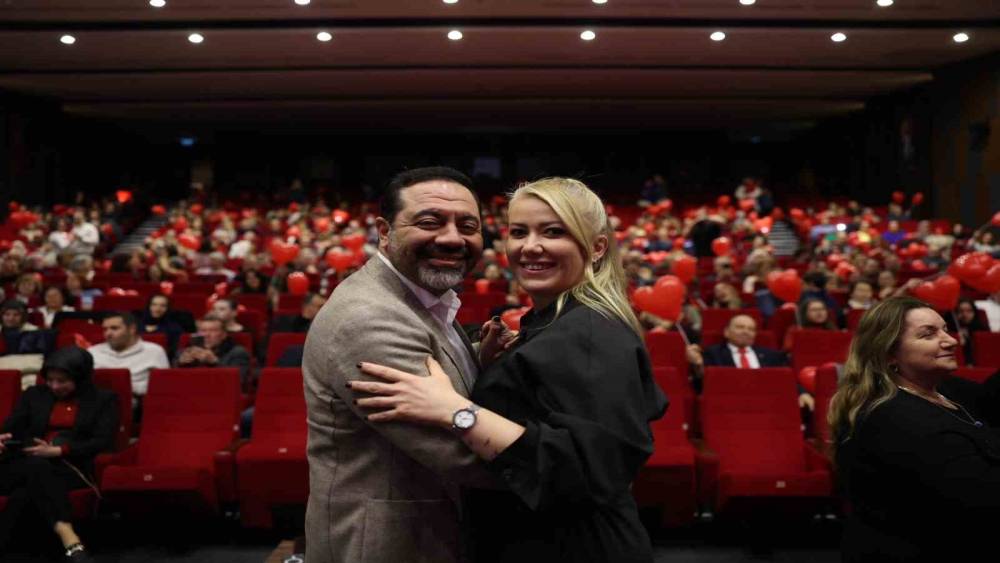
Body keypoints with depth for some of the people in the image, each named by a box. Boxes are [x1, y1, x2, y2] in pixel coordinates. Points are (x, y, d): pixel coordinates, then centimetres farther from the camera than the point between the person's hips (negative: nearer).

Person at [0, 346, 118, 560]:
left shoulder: (104, 399, 10)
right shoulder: (33, 394, 20)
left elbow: (103, 442, -2)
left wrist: (58, 451, -15)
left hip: (72, 466, -1)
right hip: (29, 462, 2)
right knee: (37, 466, -37)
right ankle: (70, 541, -50)